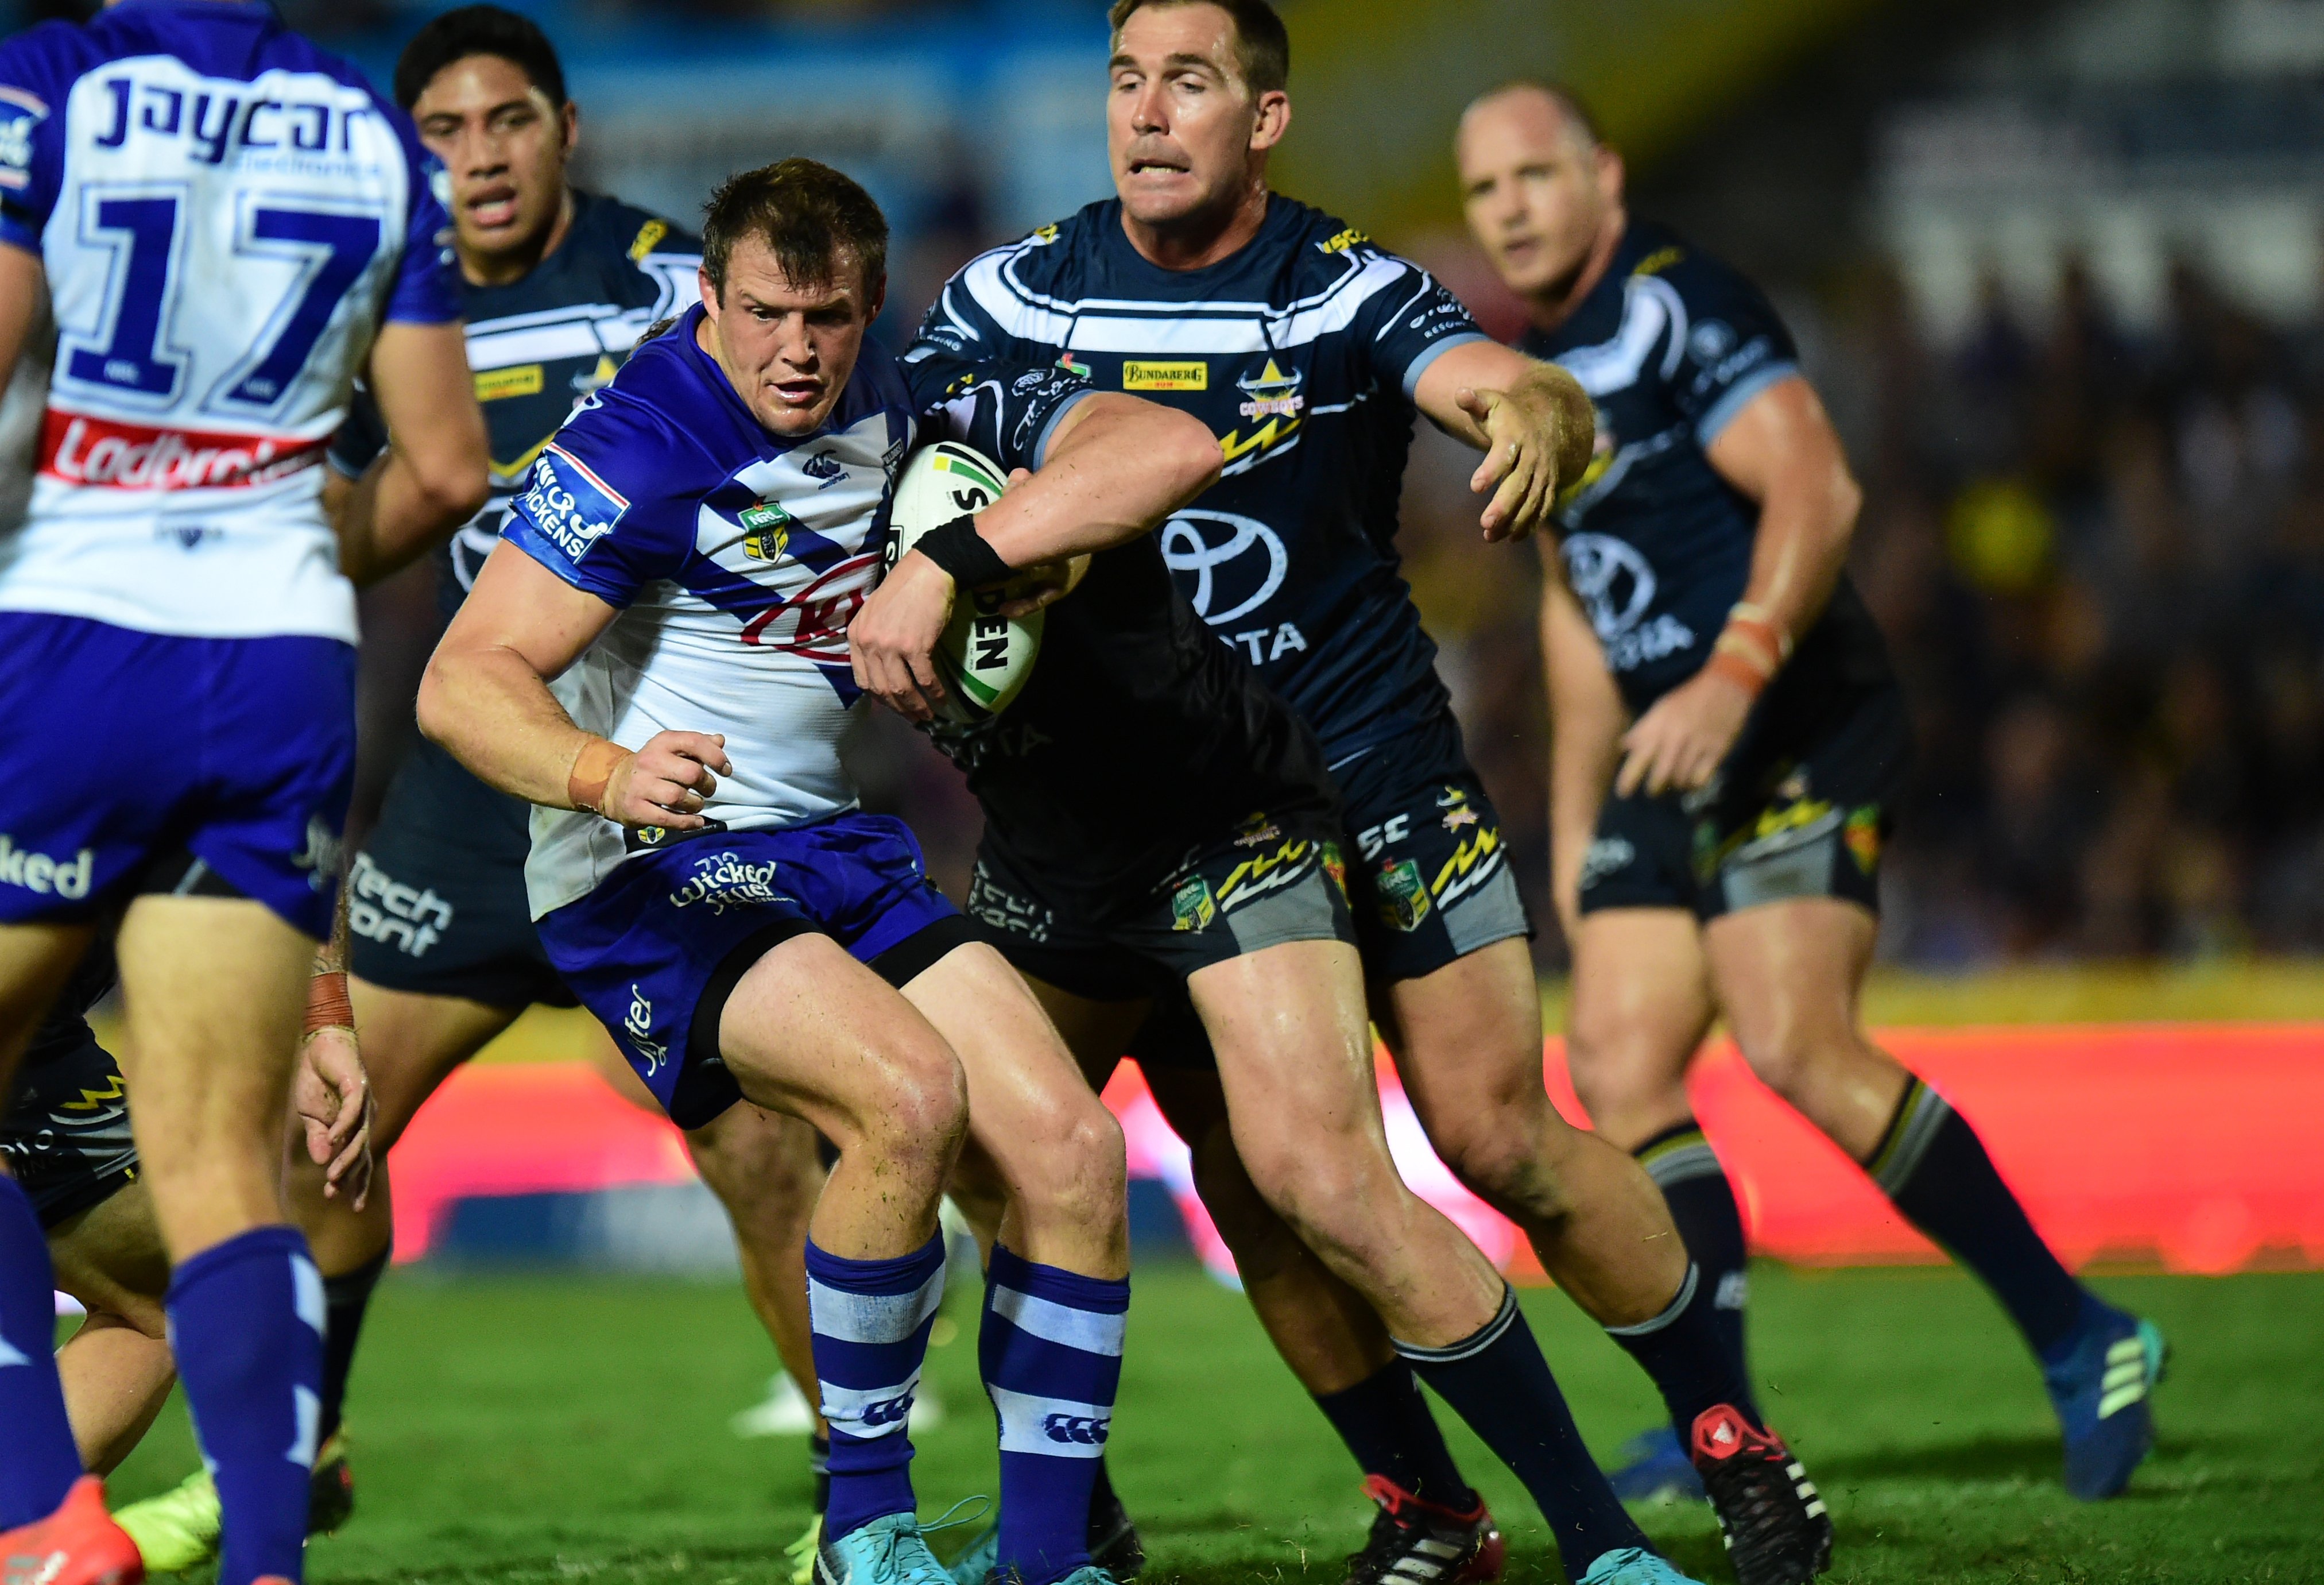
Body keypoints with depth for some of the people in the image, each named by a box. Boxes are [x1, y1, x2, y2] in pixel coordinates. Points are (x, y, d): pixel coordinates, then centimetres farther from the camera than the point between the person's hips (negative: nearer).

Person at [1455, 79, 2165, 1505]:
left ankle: (2079, 1342, -12)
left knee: (1794, 1045, -21)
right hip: (1676, 761, 9)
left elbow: (1817, 491, -21)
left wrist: (1735, 672, -32)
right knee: (1616, 1066, -3)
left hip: (1800, 730, -9)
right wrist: (1574, 823, 25)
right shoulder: (1537, 377, 19)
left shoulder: (1681, 306, -9)